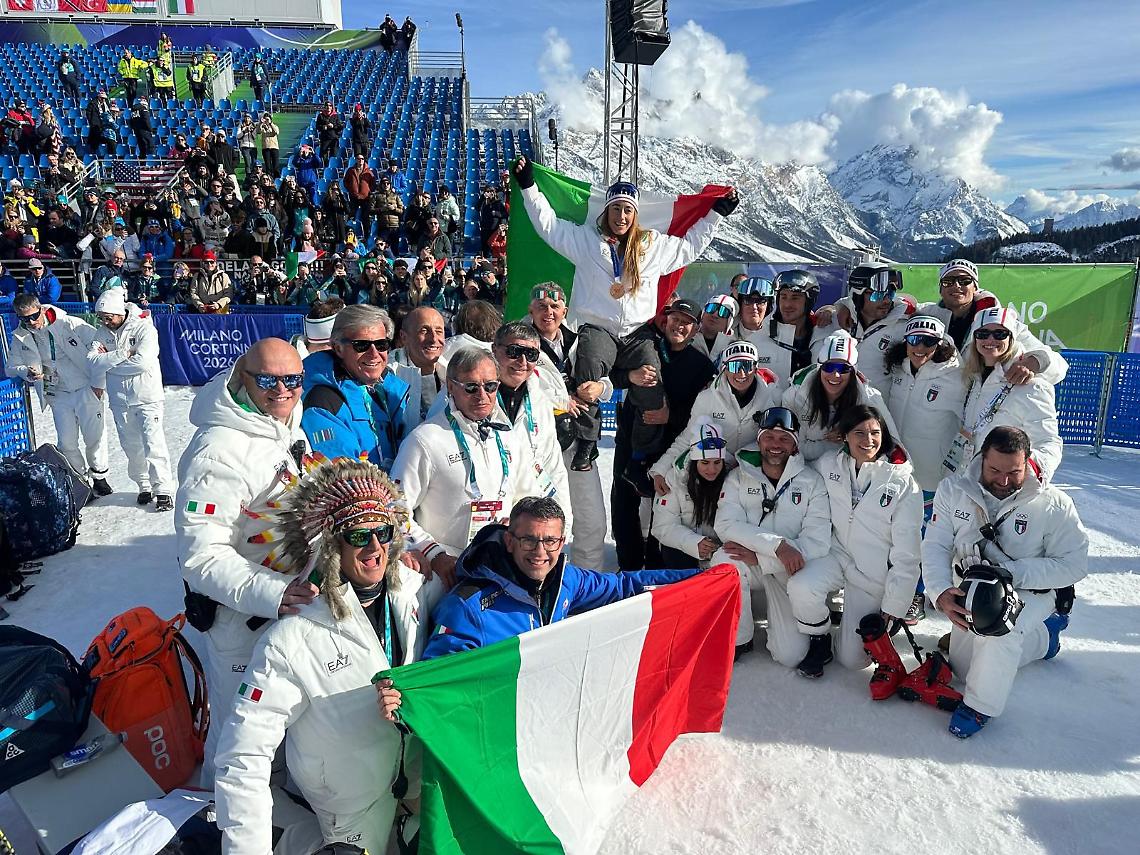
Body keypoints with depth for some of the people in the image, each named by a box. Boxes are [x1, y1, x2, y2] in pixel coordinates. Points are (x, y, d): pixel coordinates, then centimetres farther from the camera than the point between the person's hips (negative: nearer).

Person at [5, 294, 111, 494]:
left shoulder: (69, 324, -9)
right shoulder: (20, 337, 4)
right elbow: (10, 367, 11)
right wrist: (27, 372, -11)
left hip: (86, 389, -3)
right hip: (59, 396, 3)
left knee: (95, 437, -1)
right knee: (66, 443, 1)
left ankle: (99, 476, 18)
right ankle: (80, 480, 18)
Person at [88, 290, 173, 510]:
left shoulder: (144, 328, -11)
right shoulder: (103, 332, 6)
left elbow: (141, 361, -22)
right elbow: (92, 359, -6)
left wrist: (107, 362, -11)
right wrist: (121, 355, -19)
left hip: (146, 396, -5)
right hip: (119, 399, 6)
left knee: (153, 444, -8)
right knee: (131, 445, 11)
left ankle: (163, 490, -1)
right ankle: (145, 486, 24)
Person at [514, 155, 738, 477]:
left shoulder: (654, 244, 16)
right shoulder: (586, 238, 11)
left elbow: (690, 245, 29)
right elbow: (548, 223, 16)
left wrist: (717, 213, 28)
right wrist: (528, 185, 13)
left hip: (637, 332, 2)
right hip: (597, 327, -2)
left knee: (652, 390, -20)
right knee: (589, 368, -34)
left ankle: (645, 457, -5)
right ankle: (586, 442, -20)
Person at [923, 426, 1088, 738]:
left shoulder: (1054, 504, -22)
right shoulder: (952, 490, -17)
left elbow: (1073, 564, -19)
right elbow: (935, 546, -17)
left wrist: (1011, 571, -32)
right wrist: (942, 593, -33)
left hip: (1031, 590, -4)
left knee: (998, 631, -37)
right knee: (963, 669, 16)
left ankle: (980, 706, -9)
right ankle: (1044, 634, 37)